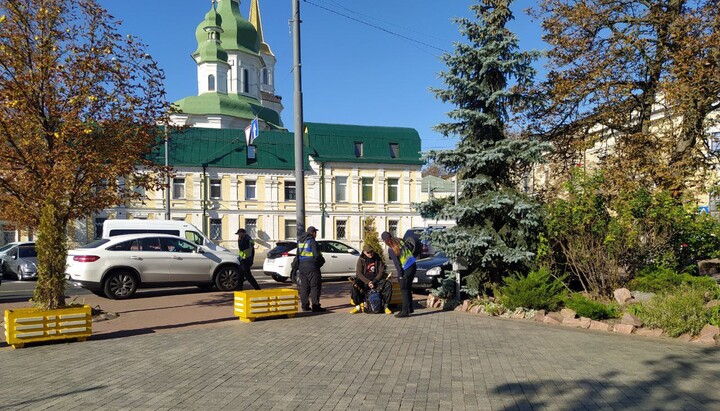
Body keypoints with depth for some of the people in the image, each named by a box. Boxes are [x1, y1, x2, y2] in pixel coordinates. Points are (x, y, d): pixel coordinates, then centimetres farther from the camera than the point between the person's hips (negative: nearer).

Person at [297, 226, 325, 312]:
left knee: (304, 287, 12)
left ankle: (305, 305, 15)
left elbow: (298, 255, 15)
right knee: (315, 286, -3)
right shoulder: (312, 242, -13)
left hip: (302, 267, 7)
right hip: (312, 267, -7)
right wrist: (322, 260, 2)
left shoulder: (300, 241, 12)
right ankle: (315, 306, -5)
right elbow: (317, 255, -17)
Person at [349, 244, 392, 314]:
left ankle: (386, 306, -16)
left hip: (376, 279, 1)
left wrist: (374, 281, -16)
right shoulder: (361, 259, -2)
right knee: (355, 285, -32)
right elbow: (359, 273, -8)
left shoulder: (378, 258, 0)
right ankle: (358, 306, -18)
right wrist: (368, 282, -21)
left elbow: (381, 271, -3)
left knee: (388, 285, -26)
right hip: (364, 279, -1)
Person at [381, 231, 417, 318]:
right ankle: (409, 308, 28)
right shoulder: (400, 241, 5)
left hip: (406, 270, -7)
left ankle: (405, 311, 1)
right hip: (413, 265, 8)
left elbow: (397, 263, -13)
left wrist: (400, 275, -7)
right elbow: (410, 251, 13)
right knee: (408, 288, 18)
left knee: (404, 290, 0)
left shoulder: (391, 249, -13)